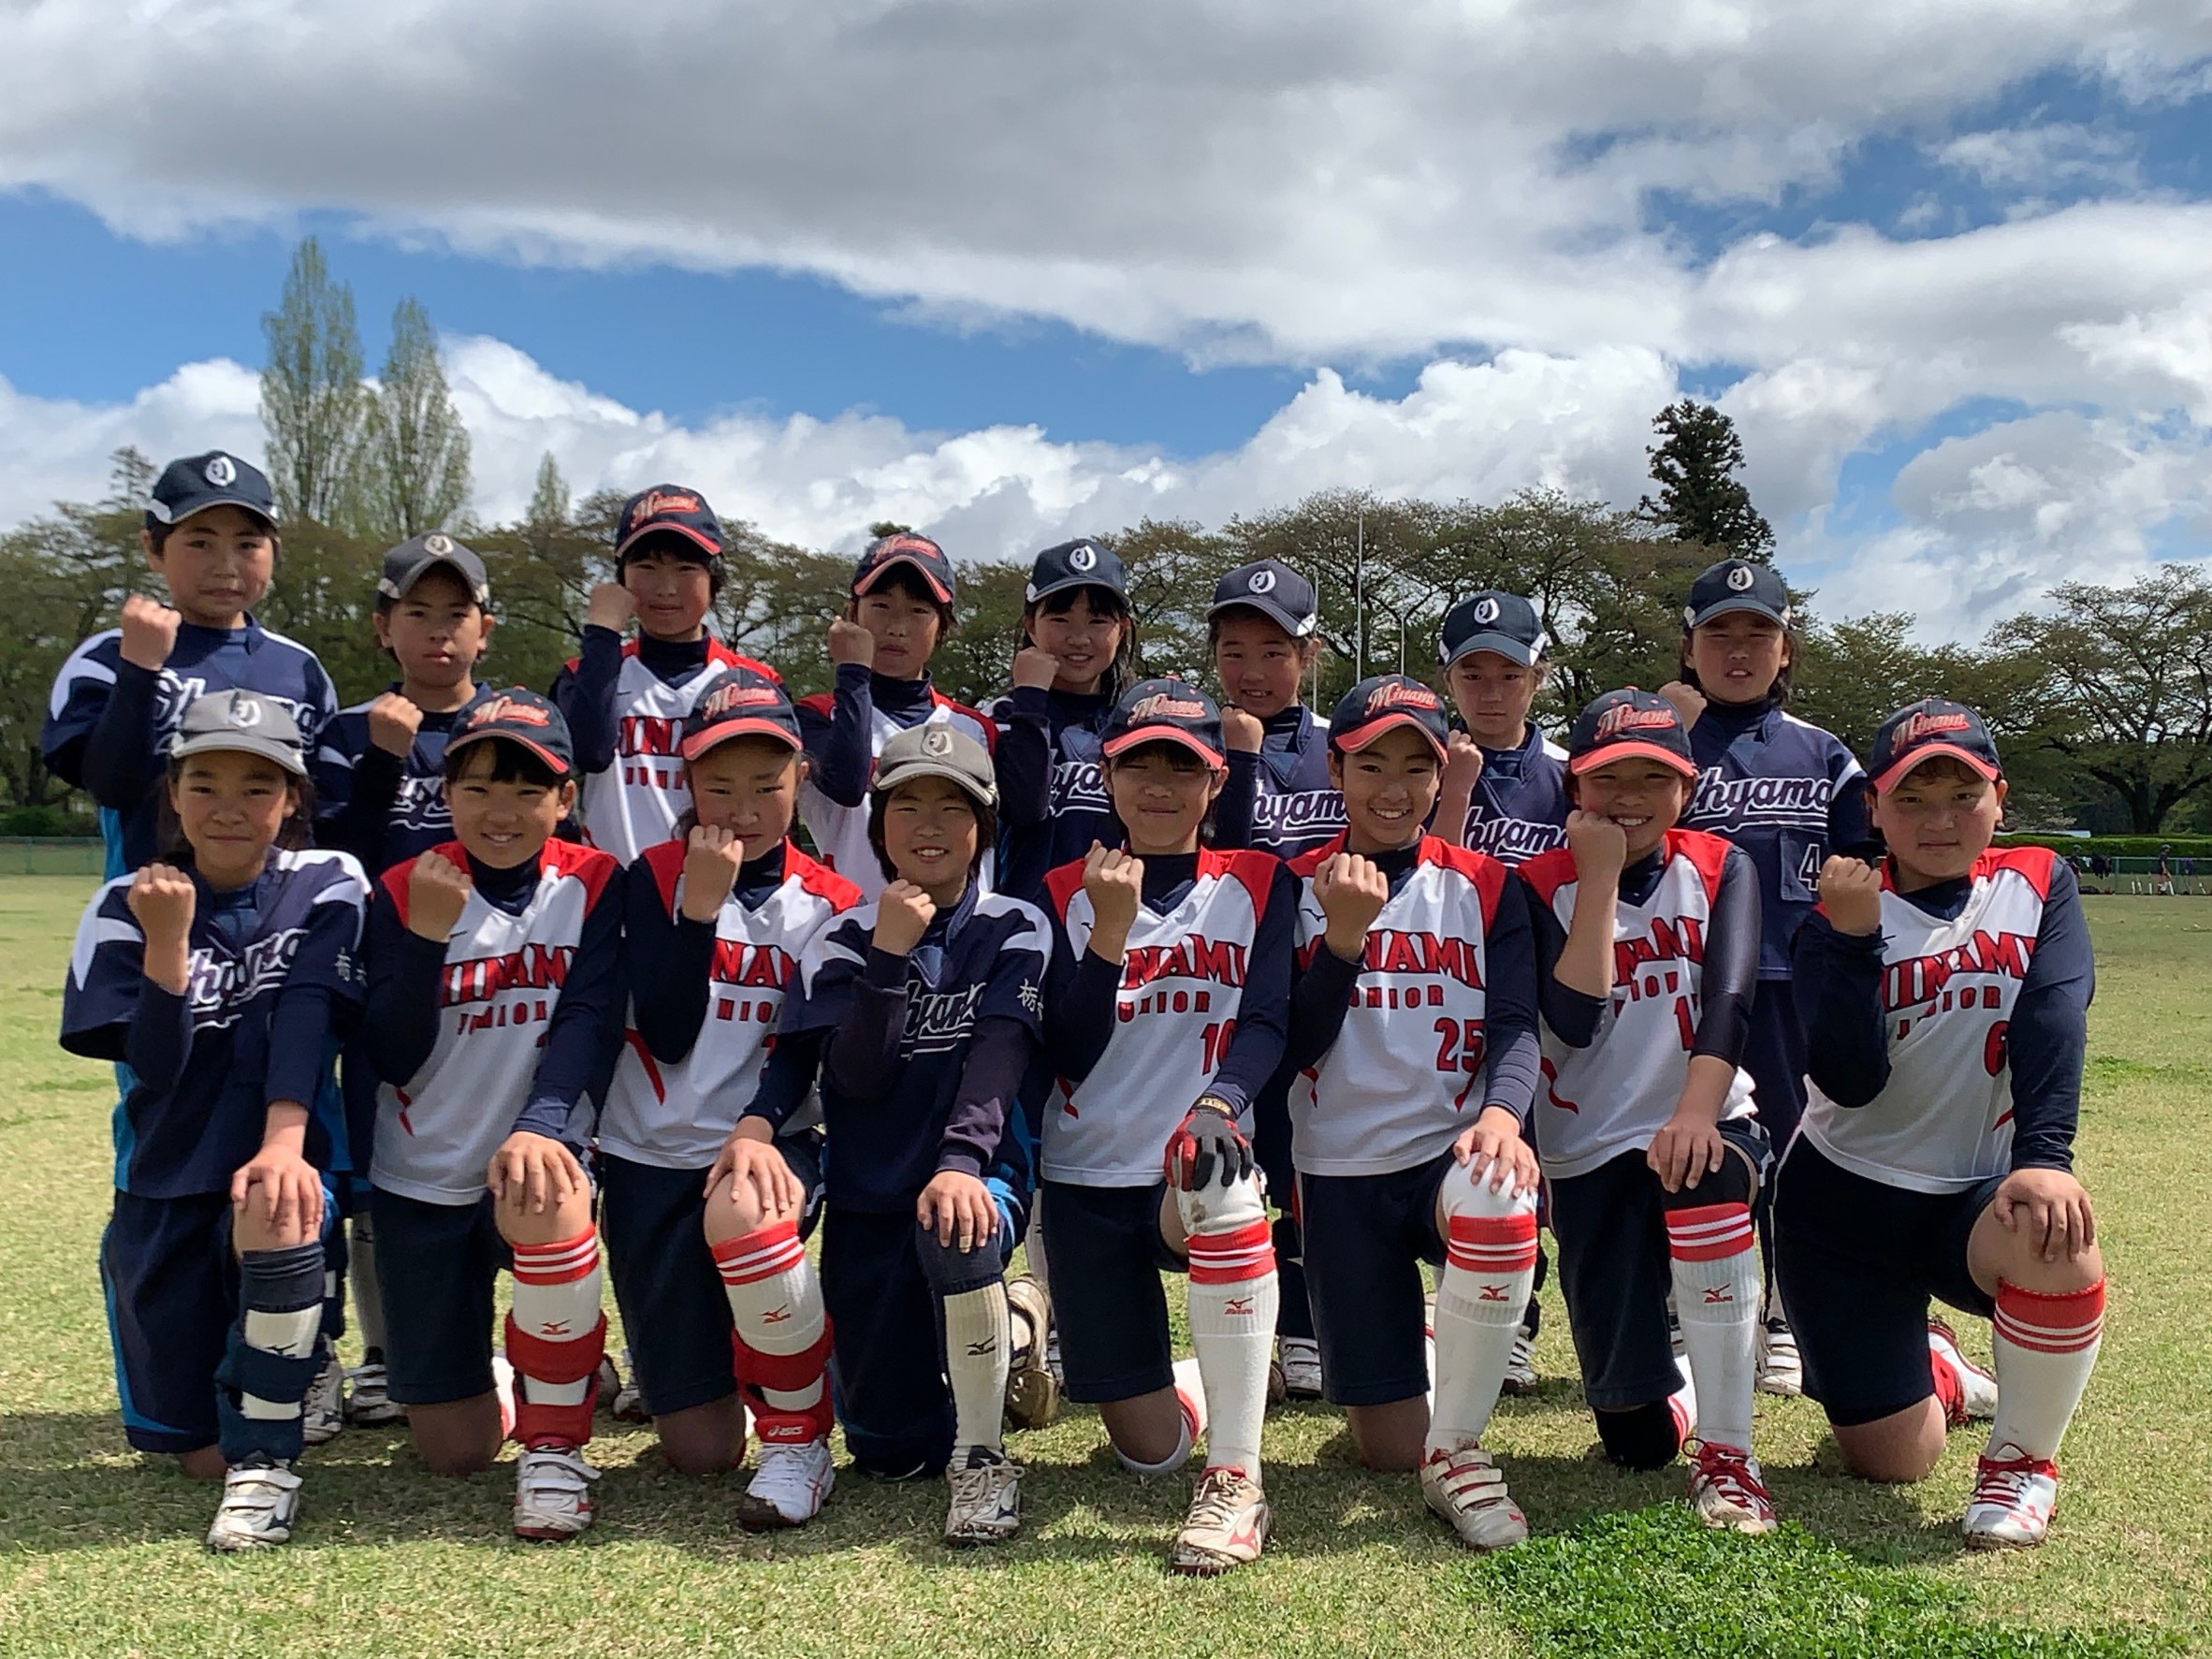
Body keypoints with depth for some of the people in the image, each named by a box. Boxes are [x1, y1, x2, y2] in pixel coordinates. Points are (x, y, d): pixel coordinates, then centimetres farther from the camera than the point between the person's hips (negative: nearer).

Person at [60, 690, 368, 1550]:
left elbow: (303, 1016, -17)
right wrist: (167, 940, -25)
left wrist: (283, 1146, -31)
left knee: (276, 1213, -39)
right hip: (166, 1185, 2)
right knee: (197, 1452, 1)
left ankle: (265, 1458, -18)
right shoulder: (126, 905, -3)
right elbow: (155, 1067, -11)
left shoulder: (328, 887, -4)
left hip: (279, 1156, -1)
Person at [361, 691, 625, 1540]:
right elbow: (392, 1061, -10)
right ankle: (540, 1371, 38)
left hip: (538, 1150, -1)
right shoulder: (405, 890, -4)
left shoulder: (593, 882, -4)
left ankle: (555, 1439, -15)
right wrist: (425, 935, -23)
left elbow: (589, 1020, -15)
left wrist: (540, 1126, -32)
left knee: (544, 1203, -39)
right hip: (422, 1179, 1)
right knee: (454, 1451, 1)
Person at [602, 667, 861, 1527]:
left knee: (742, 1212, -40)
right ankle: (707, 1363, 34)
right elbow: (667, 1034, -10)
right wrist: (702, 903, -16)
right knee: (699, 1450, -3)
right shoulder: (656, 879, 1)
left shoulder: (832, 903, 4)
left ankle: (799, 1438, -17)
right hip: (652, 1159, 1)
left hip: (772, 1143, 0)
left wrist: (758, 1129, -22)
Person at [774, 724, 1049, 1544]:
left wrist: (962, 1162, -33)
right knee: (892, 1451, 0)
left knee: (956, 1231, -39)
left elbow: (998, 1060, -16)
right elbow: (857, 1078, -11)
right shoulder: (844, 939, 0)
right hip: (865, 1203, 2)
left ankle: (980, 1456, -16)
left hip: (978, 1178, -2)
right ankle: (991, 1335, 31)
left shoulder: (1014, 931, -3)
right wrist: (888, 954, -21)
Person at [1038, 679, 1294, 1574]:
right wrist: (1110, 928, -20)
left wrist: (1219, 1104, -31)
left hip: (1197, 1170, -1)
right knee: (1151, 1452, -1)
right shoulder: (1067, 893, 2)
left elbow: (1266, 1023, -11)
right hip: (1089, 1181, 1)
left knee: (1220, 1185, -39)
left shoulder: (1257, 884, 3)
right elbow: (1070, 1057, -8)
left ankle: (1236, 1480, -25)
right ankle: (1208, 1382, 37)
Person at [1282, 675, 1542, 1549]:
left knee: (1498, 1203, -39)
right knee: (1387, 1449, -1)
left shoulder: (1485, 887, 5)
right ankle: (1411, 1340, 37)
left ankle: (1457, 1450, -15)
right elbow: (1295, 1050, -5)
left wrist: (1501, 1113, -26)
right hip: (1342, 1173, 0)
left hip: (1453, 1151, 0)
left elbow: (1517, 1024, -6)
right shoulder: (1298, 888, 3)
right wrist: (1344, 934, -18)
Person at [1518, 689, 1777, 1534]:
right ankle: (1671, 1391, 35)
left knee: (1705, 1179, -39)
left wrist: (1695, 1111, -32)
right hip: (1588, 1155, 0)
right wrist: (1599, 875, -17)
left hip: (1705, 1128, 0)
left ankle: (1726, 1452, -21)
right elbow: (1573, 1022, -17)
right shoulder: (1545, 884, -2)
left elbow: (1729, 996, -15)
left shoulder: (1720, 868, 2)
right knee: (1638, 1439, -5)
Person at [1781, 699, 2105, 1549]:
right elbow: (1848, 1082, -19)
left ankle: (2023, 1459, -7)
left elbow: (2053, 1019, -16)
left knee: (2056, 1240, -35)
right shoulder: (1843, 913, -7)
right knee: (1890, 1463, -2)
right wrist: (1855, 937, -28)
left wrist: (2043, 1156, -30)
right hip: (1850, 1201, -1)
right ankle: (1935, 1371, 36)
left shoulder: (2037, 883, 0)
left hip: (1980, 1191, 1)